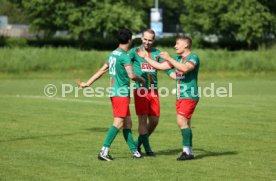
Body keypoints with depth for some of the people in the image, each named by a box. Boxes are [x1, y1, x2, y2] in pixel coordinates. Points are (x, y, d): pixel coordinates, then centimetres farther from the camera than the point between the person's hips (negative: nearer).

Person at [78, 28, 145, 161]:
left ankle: (134, 151, 16)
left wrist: (87, 83, 20)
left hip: (114, 92, 9)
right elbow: (131, 75, -19)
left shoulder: (113, 54, 13)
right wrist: (141, 79, 1)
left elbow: (101, 71, 16)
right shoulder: (124, 56, -13)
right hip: (122, 93, -9)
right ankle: (104, 151, -16)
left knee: (127, 123, 12)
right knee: (118, 123, -11)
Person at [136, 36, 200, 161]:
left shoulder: (193, 57, -8)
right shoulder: (177, 59, 17)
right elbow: (159, 66, 20)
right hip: (180, 97, 8)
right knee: (185, 124, 7)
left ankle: (187, 151, -16)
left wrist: (169, 58, -23)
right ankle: (189, 152, 10)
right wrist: (145, 57, 17)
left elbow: (185, 68, -27)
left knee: (181, 121, -17)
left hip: (189, 96, -8)